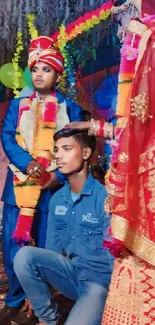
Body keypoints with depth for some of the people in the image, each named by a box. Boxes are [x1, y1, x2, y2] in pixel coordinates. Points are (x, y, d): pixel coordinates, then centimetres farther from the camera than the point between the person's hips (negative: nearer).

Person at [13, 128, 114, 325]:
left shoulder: (105, 196, -16)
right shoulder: (57, 199, 4)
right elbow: (52, 248, 8)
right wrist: (36, 293, 4)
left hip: (98, 278, -6)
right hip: (69, 270, 6)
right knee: (24, 255, -19)